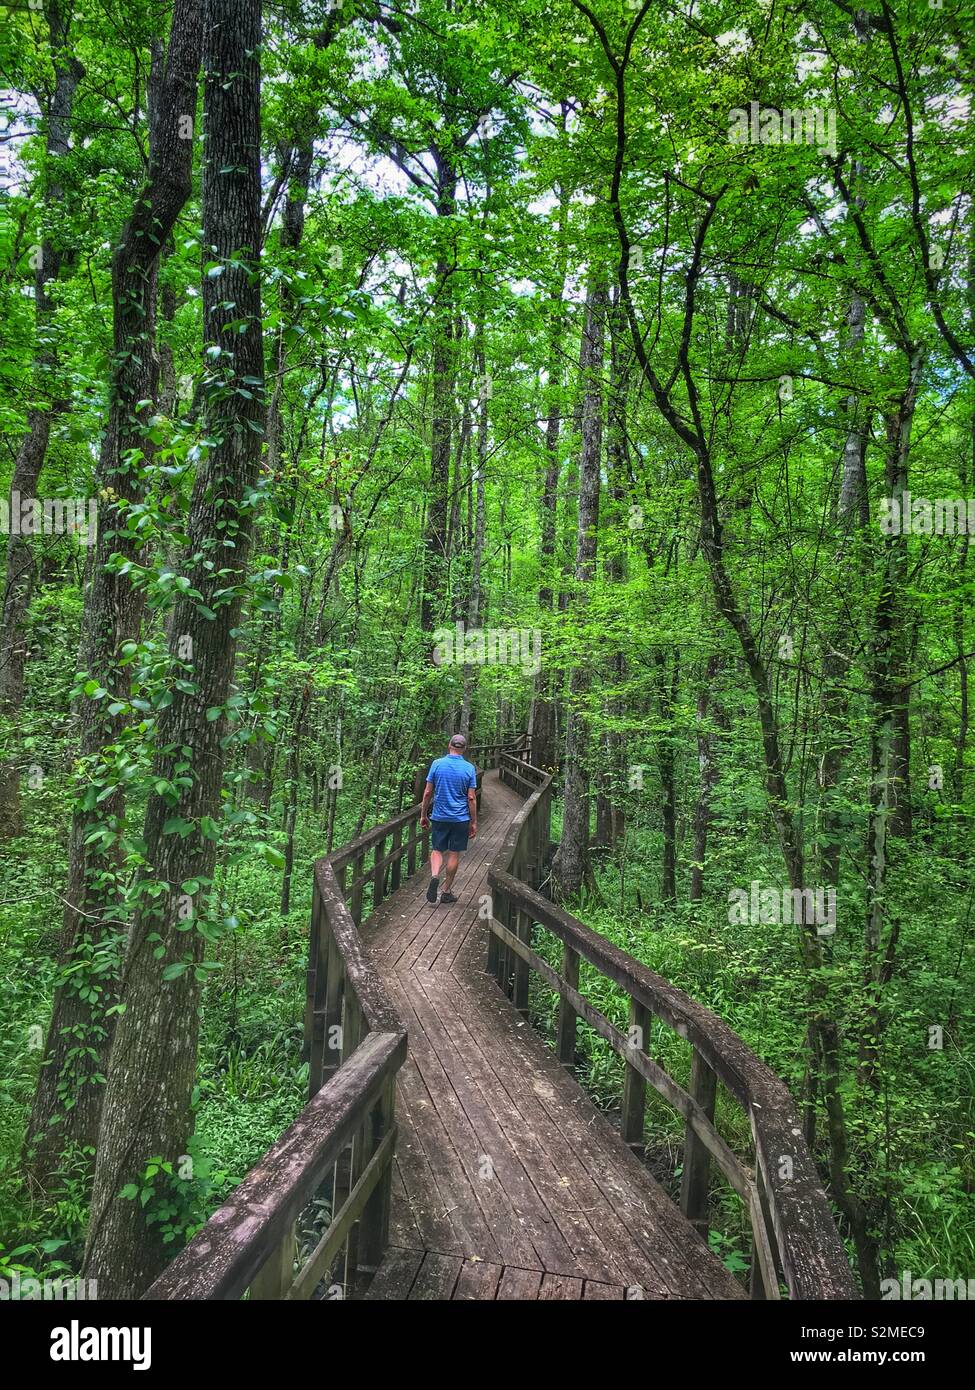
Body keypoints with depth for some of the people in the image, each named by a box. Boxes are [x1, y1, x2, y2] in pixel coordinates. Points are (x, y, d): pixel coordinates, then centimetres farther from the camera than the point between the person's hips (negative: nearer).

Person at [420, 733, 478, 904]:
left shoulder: (437, 764, -4)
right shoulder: (469, 768, -7)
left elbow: (427, 793, -2)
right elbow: (471, 798, -6)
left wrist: (423, 815, 9)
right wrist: (474, 823, 1)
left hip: (439, 817, 1)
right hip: (461, 819, -1)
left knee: (437, 850, 12)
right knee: (454, 854, 8)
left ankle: (434, 876, -15)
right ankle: (446, 892, 15)